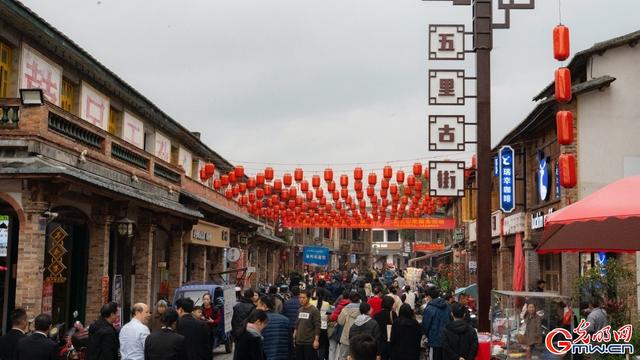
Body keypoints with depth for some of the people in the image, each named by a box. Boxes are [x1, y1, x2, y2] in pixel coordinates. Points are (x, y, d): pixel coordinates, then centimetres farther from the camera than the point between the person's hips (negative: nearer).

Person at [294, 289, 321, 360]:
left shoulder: (314, 310, -10)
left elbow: (317, 327, -12)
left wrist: (316, 340, -16)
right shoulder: (300, 310, 11)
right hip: (299, 342, 7)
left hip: (309, 343, -6)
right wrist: (294, 335, 13)